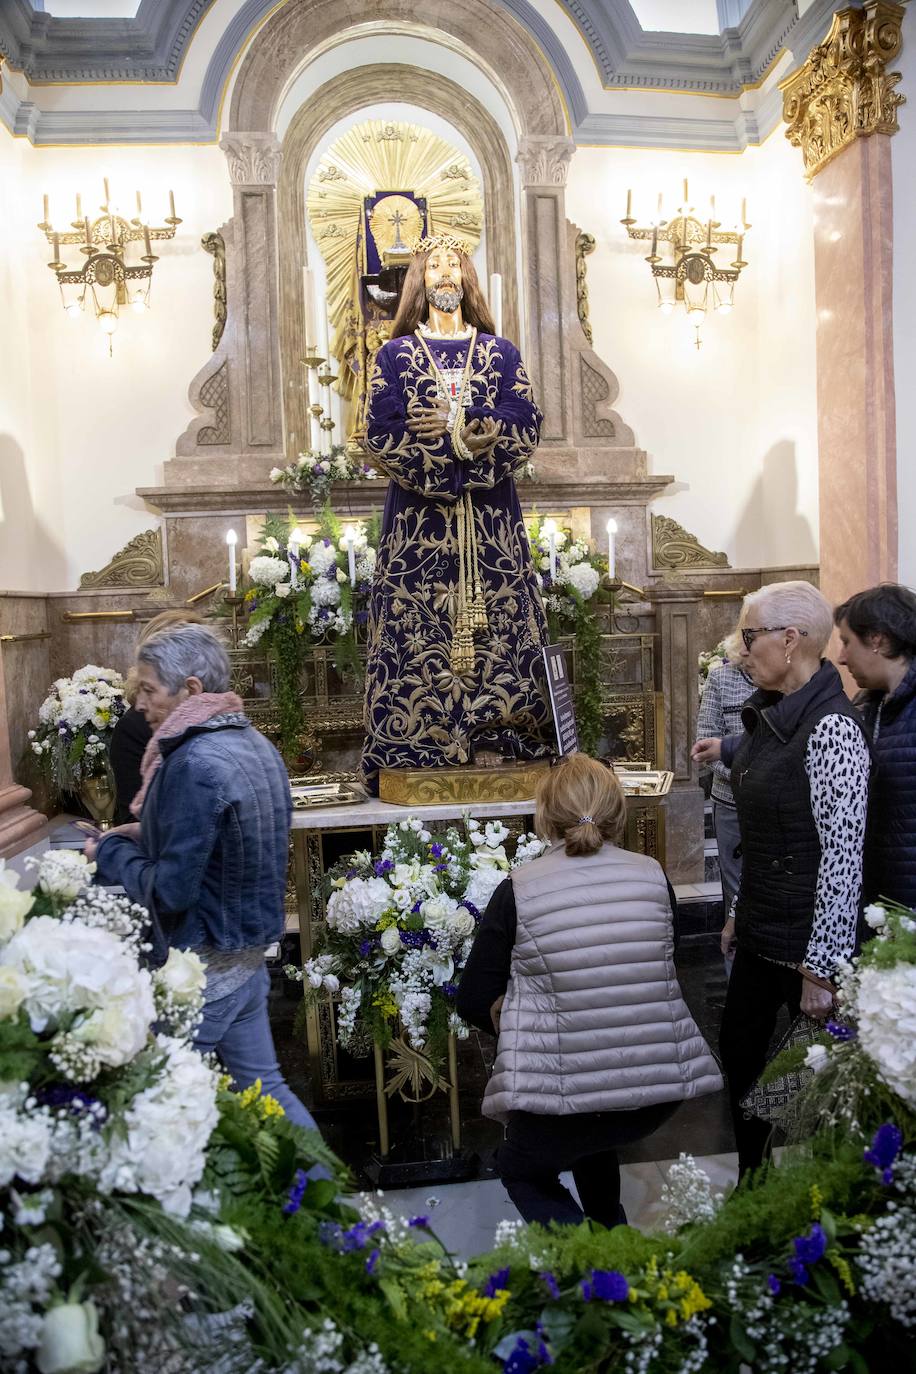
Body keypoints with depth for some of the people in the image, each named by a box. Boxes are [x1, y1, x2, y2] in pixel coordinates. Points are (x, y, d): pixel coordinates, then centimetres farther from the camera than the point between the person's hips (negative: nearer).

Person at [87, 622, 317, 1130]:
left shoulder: (194, 763, -23)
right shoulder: (256, 745, 6)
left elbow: (170, 890, -23)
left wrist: (110, 852, -7)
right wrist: (147, 837, 10)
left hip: (201, 970, -8)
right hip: (249, 954, 8)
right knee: (265, 1087, 17)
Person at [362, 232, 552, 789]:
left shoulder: (500, 353, 12)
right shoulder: (395, 354, 9)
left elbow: (527, 430, 0)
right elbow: (382, 436, -3)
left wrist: (454, 425, -11)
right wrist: (463, 440, -11)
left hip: (491, 518, 1)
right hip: (418, 515, -1)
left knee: (498, 627, -1)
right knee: (418, 633, -4)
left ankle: (499, 741, 7)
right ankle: (417, 750, 3)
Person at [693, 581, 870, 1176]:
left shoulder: (831, 728, -21)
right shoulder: (771, 713, 5)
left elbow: (843, 855, -23)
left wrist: (821, 968, -21)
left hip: (807, 944, -9)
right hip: (760, 933, 9)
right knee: (738, 1059, 19)